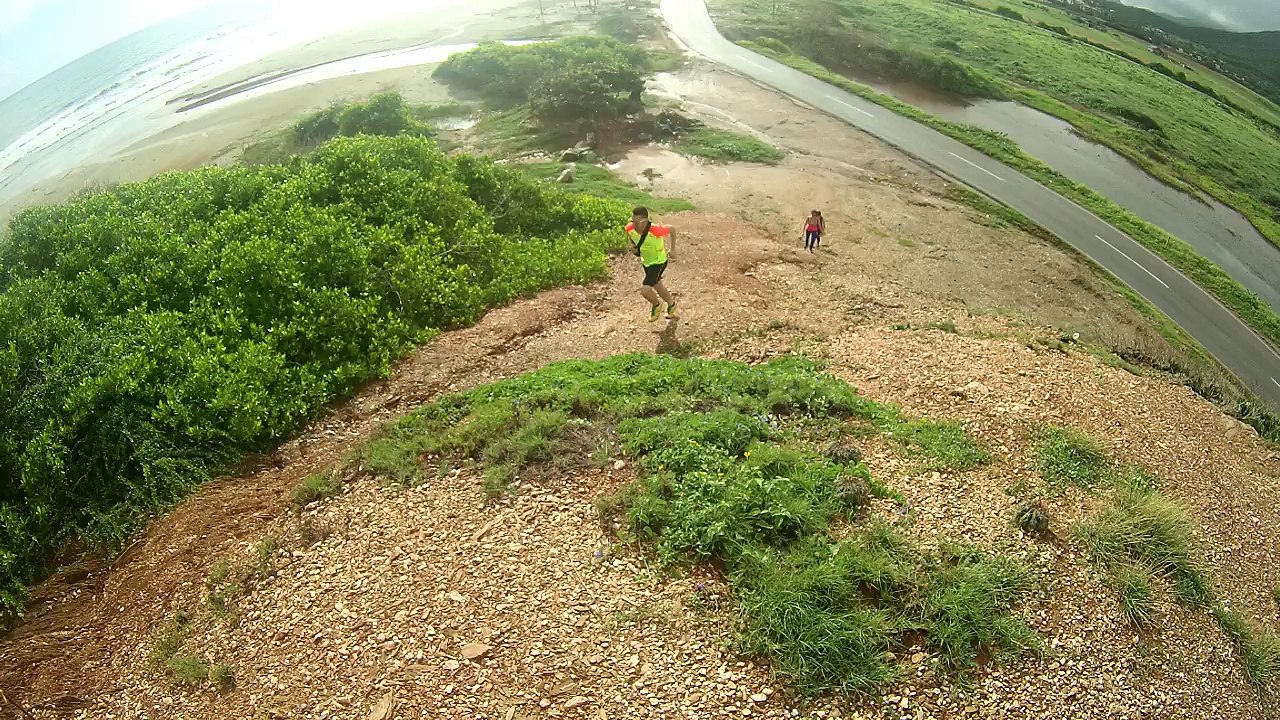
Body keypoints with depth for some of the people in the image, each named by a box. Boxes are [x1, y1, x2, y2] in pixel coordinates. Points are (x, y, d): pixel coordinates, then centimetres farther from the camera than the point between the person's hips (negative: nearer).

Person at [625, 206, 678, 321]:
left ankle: (656, 305, 17)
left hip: (659, 261, -6)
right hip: (646, 261, 6)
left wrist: (672, 250, -9)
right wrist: (633, 247, -14)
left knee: (645, 290, -16)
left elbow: (672, 229, -15)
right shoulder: (630, 229, -21)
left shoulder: (655, 230, -36)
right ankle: (671, 304, 53)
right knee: (657, 286, 25)